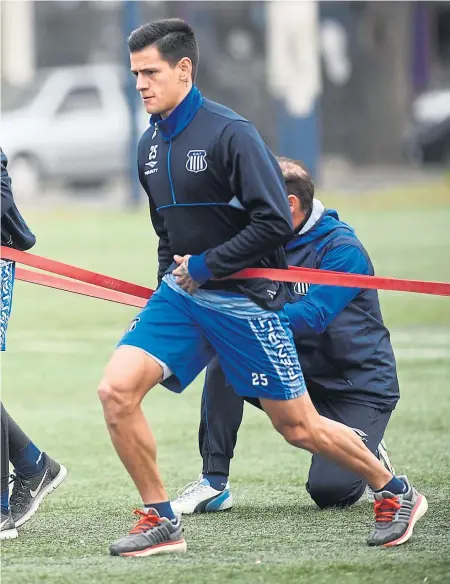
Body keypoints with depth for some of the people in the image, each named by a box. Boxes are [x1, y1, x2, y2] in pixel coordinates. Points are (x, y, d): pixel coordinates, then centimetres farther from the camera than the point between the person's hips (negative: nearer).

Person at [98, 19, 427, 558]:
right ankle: (160, 522, -2)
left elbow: (275, 221, -20)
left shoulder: (229, 134, -16)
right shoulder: (150, 144, 8)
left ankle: (397, 494, 23)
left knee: (297, 427, 1)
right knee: (116, 390, -13)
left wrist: (206, 266, -17)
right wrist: (169, 278, 11)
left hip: (243, 300, -6)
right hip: (181, 293, 7)